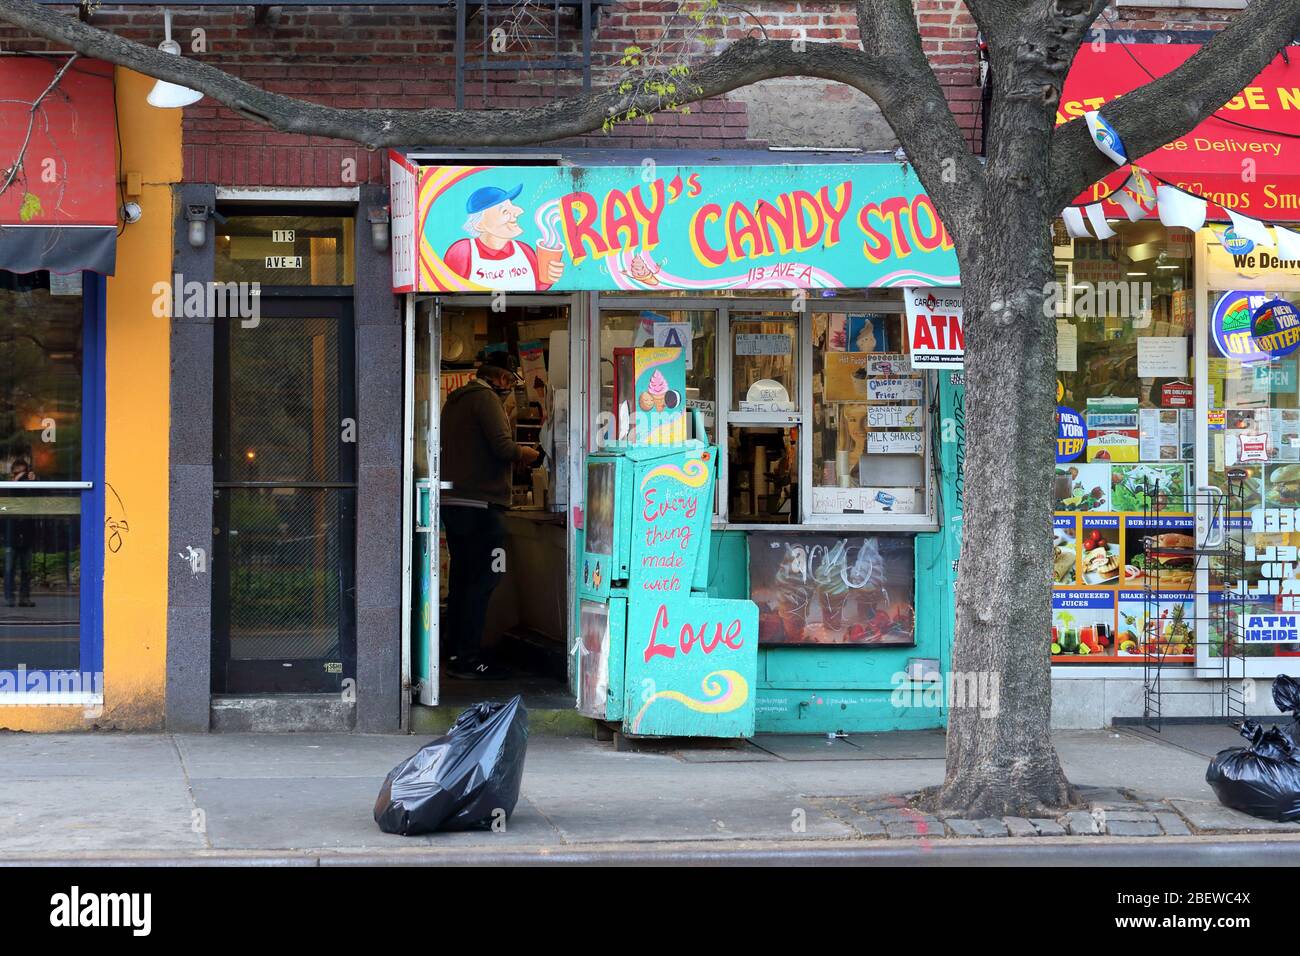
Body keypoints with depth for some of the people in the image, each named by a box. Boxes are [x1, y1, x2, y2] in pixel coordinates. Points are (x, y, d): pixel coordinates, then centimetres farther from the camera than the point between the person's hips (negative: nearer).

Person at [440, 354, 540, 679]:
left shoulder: (455, 400, 20)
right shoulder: (486, 398, -9)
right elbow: (502, 446, -19)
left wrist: (513, 453, 22)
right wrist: (524, 453, 1)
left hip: (452, 502, 10)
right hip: (478, 503, -10)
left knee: (462, 578, 14)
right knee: (482, 580, -8)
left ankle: (456, 652, 18)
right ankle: (467, 658, -10)